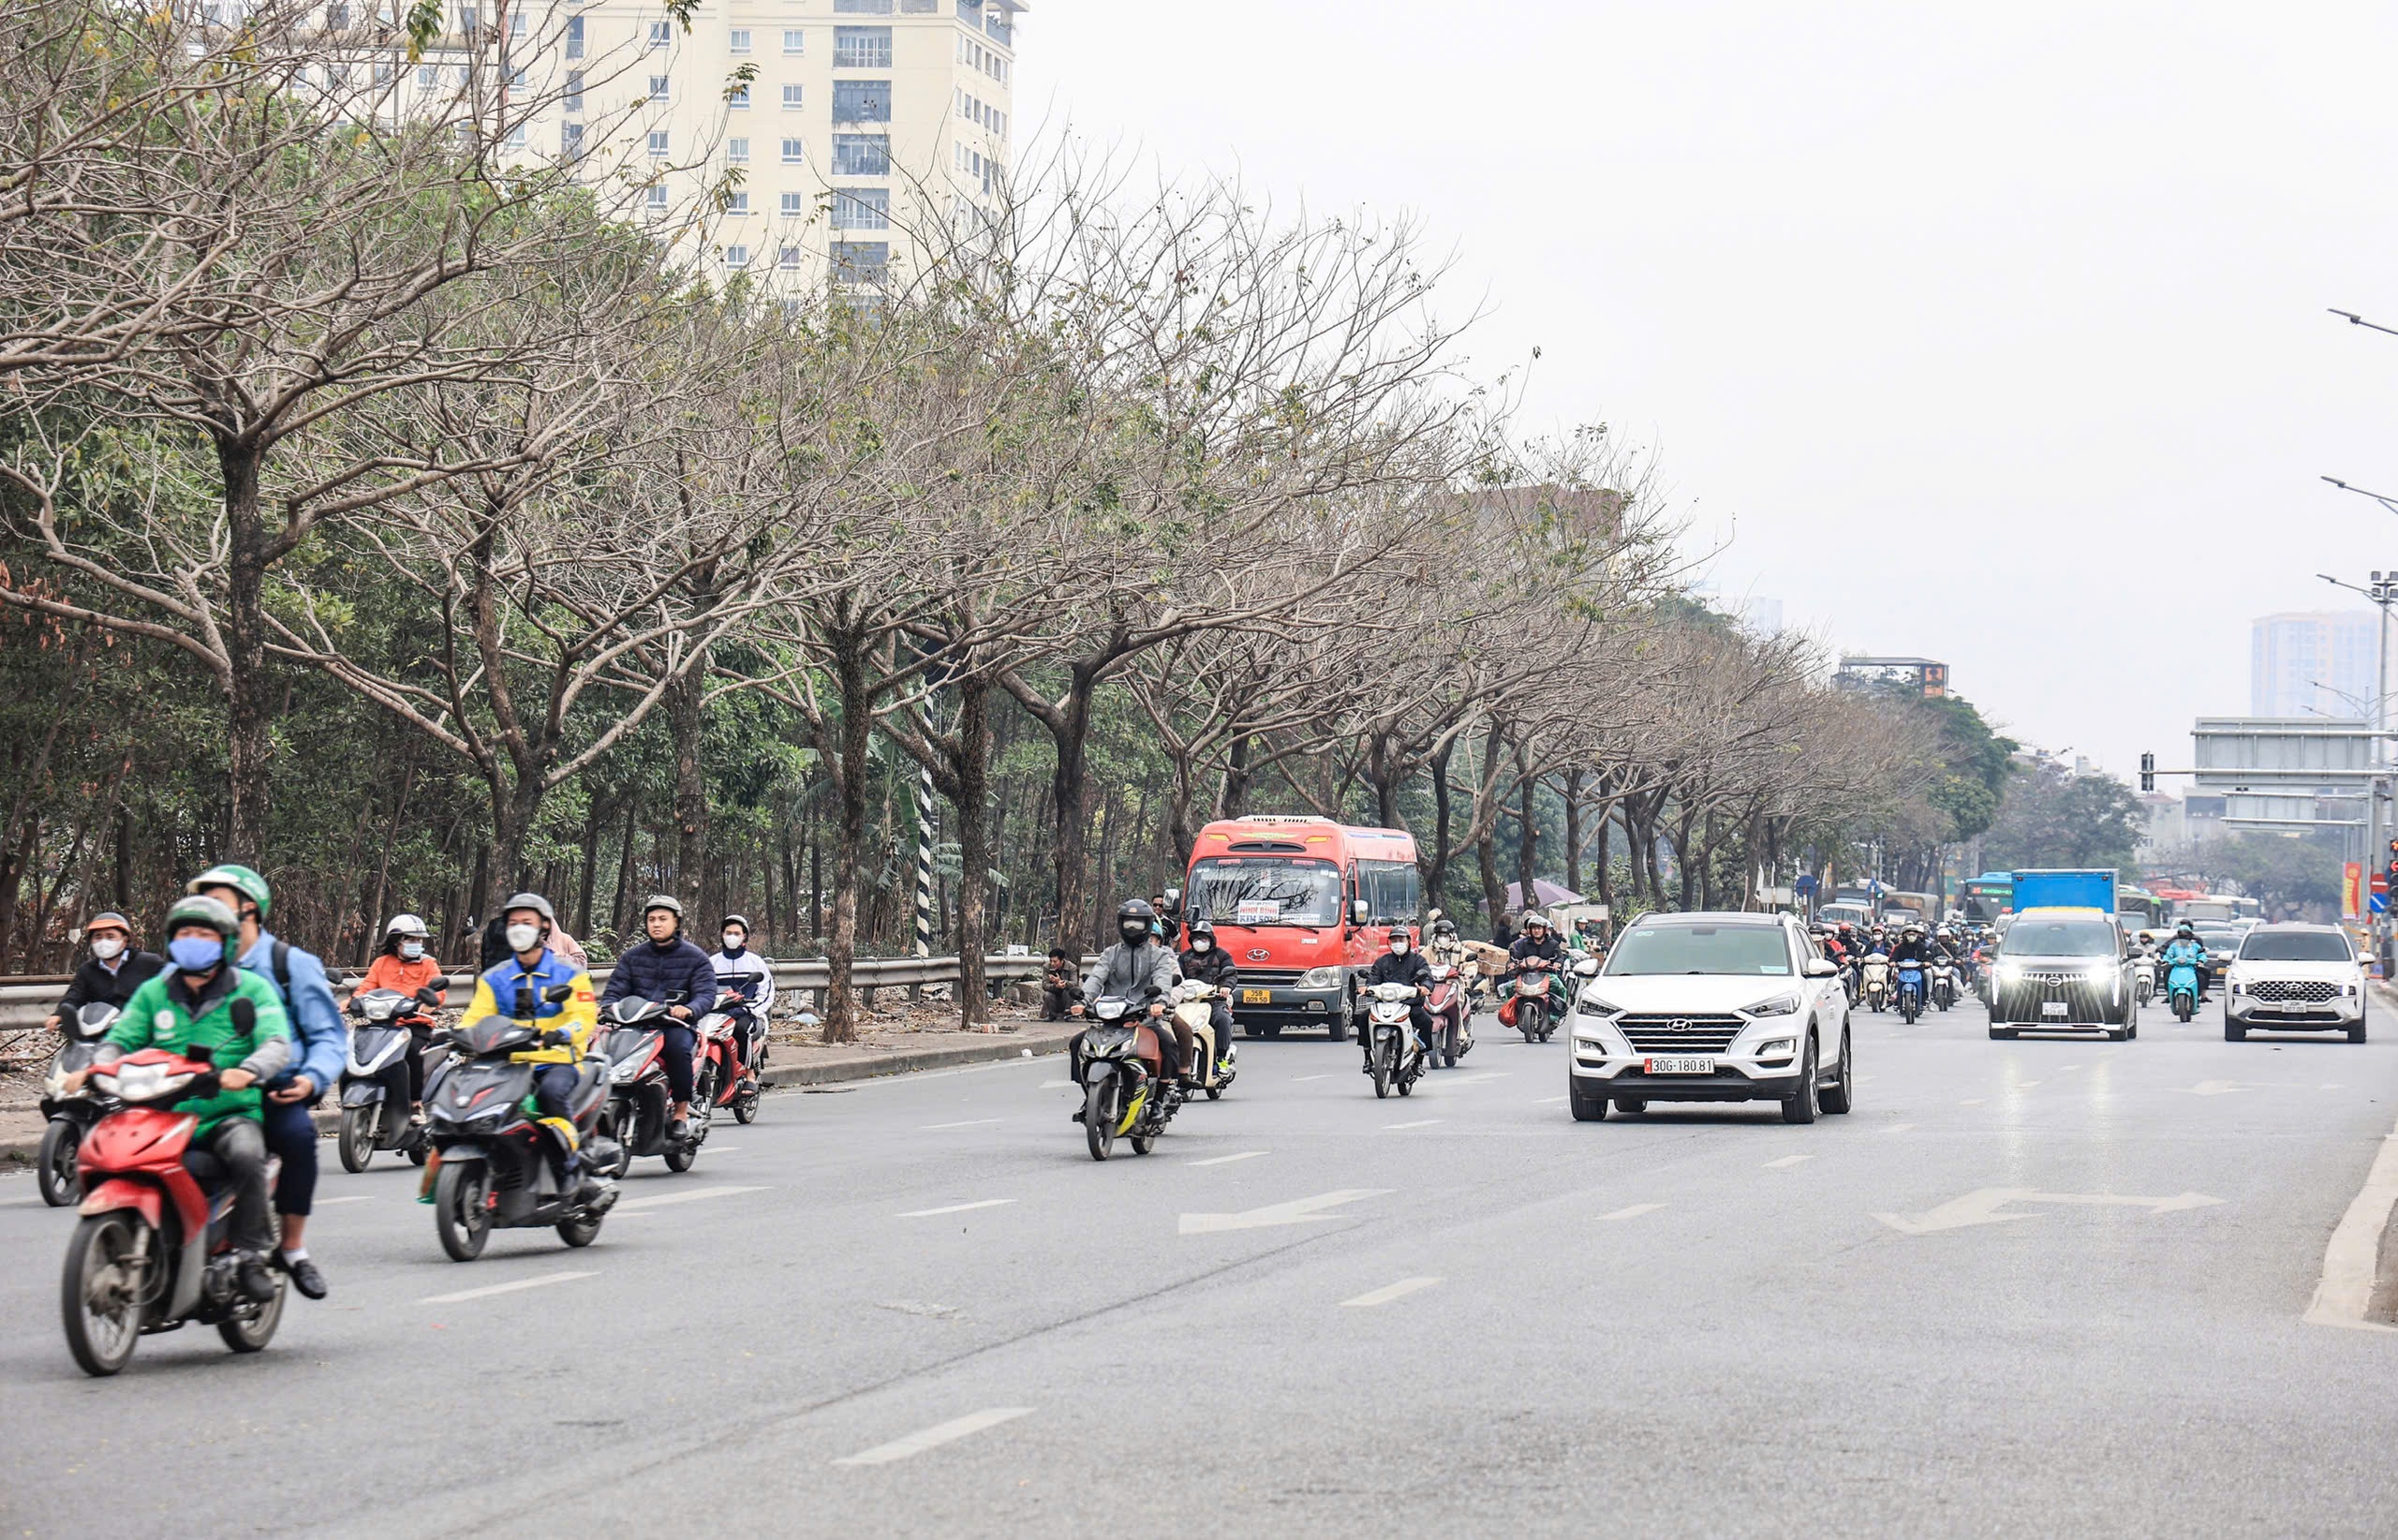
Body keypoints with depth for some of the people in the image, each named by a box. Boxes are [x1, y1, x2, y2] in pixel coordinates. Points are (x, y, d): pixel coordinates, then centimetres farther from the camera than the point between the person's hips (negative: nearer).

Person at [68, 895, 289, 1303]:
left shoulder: (252, 990, 5)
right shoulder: (153, 993, 16)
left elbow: (277, 1044, -8)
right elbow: (121, 1038, 10)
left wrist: (248, 1071, -31)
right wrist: (95, 1068, -13)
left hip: (230, 1113, -3)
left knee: (246, 1154, -36)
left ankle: (251, 1256, -20)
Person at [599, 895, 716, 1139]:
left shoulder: (695, 957, 9)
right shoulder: (632, 956, 19)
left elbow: (706, 994, -4)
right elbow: (615, 989, 10)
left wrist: (689, 1010, -27)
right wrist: (604, 1008, -14)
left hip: (677, 1024, -3)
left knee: (678, 1046, -37)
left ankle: (682, 1113, -25)